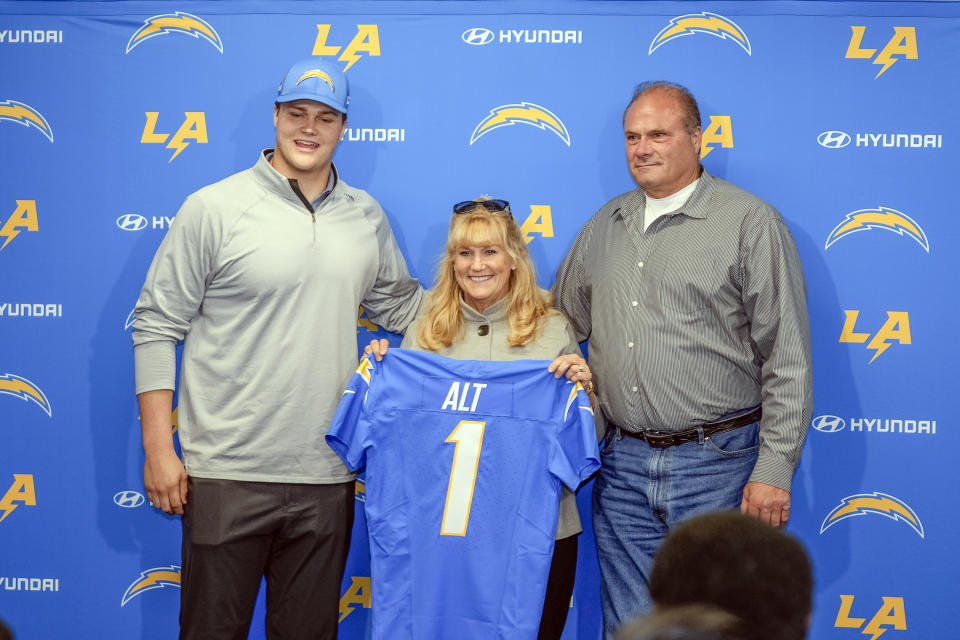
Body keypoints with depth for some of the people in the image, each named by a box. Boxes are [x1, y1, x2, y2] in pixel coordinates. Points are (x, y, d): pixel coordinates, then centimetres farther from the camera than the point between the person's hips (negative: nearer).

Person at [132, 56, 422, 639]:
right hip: (227, 476, -3)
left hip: (327, 480, 4)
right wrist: (158, 448, -7)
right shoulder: (215, 208, -4)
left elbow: (401, 305, 22)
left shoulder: (367, 217, 9)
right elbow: (157, 326, -3)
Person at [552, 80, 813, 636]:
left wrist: (775, 468, -11)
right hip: (623, 463, 5)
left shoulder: (750, 222, -4)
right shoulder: (605, 226, 13)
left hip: (716, 463, -5)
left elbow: (788, 359, -7)